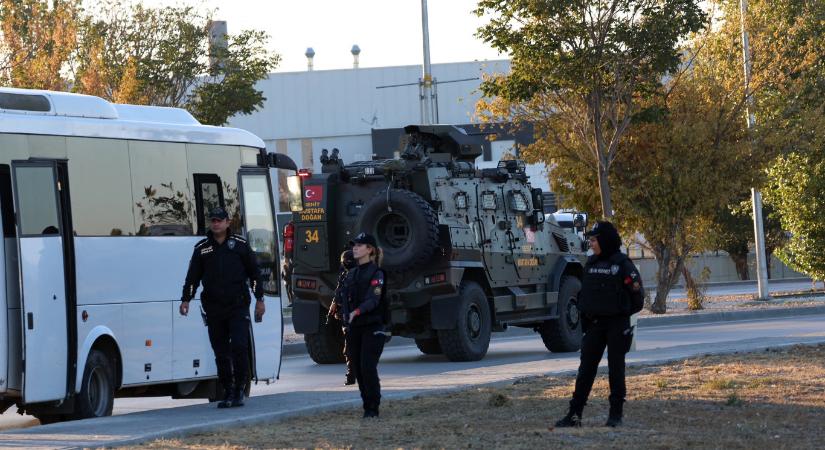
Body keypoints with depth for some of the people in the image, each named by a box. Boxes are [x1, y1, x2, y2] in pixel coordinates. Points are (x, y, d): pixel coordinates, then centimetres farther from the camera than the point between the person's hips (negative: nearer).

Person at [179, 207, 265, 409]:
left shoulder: (240, 244, 5)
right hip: (213, 309, 2)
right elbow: (192, 276, 11)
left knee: (239, 347, -13)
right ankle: (228, 393, 8)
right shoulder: (202, 248, 11)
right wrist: (185, 299, 2)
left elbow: (254, 272, 8)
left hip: (238, 307, -2)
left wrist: (259, 299, 4)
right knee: (221, 352, 2)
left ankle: (239, 390, -2)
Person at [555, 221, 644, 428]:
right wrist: (585, 319, 11)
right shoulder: (591, 263, 9)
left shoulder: (622, 264, -9)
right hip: (595, 323, 5)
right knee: (586, 368, 1)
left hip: (617, 323, -5)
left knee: (616, 368, 2)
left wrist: (624, 313, 1)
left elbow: (637, 292, -8)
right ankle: (574, 414, -2)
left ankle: (616, 414, 11)